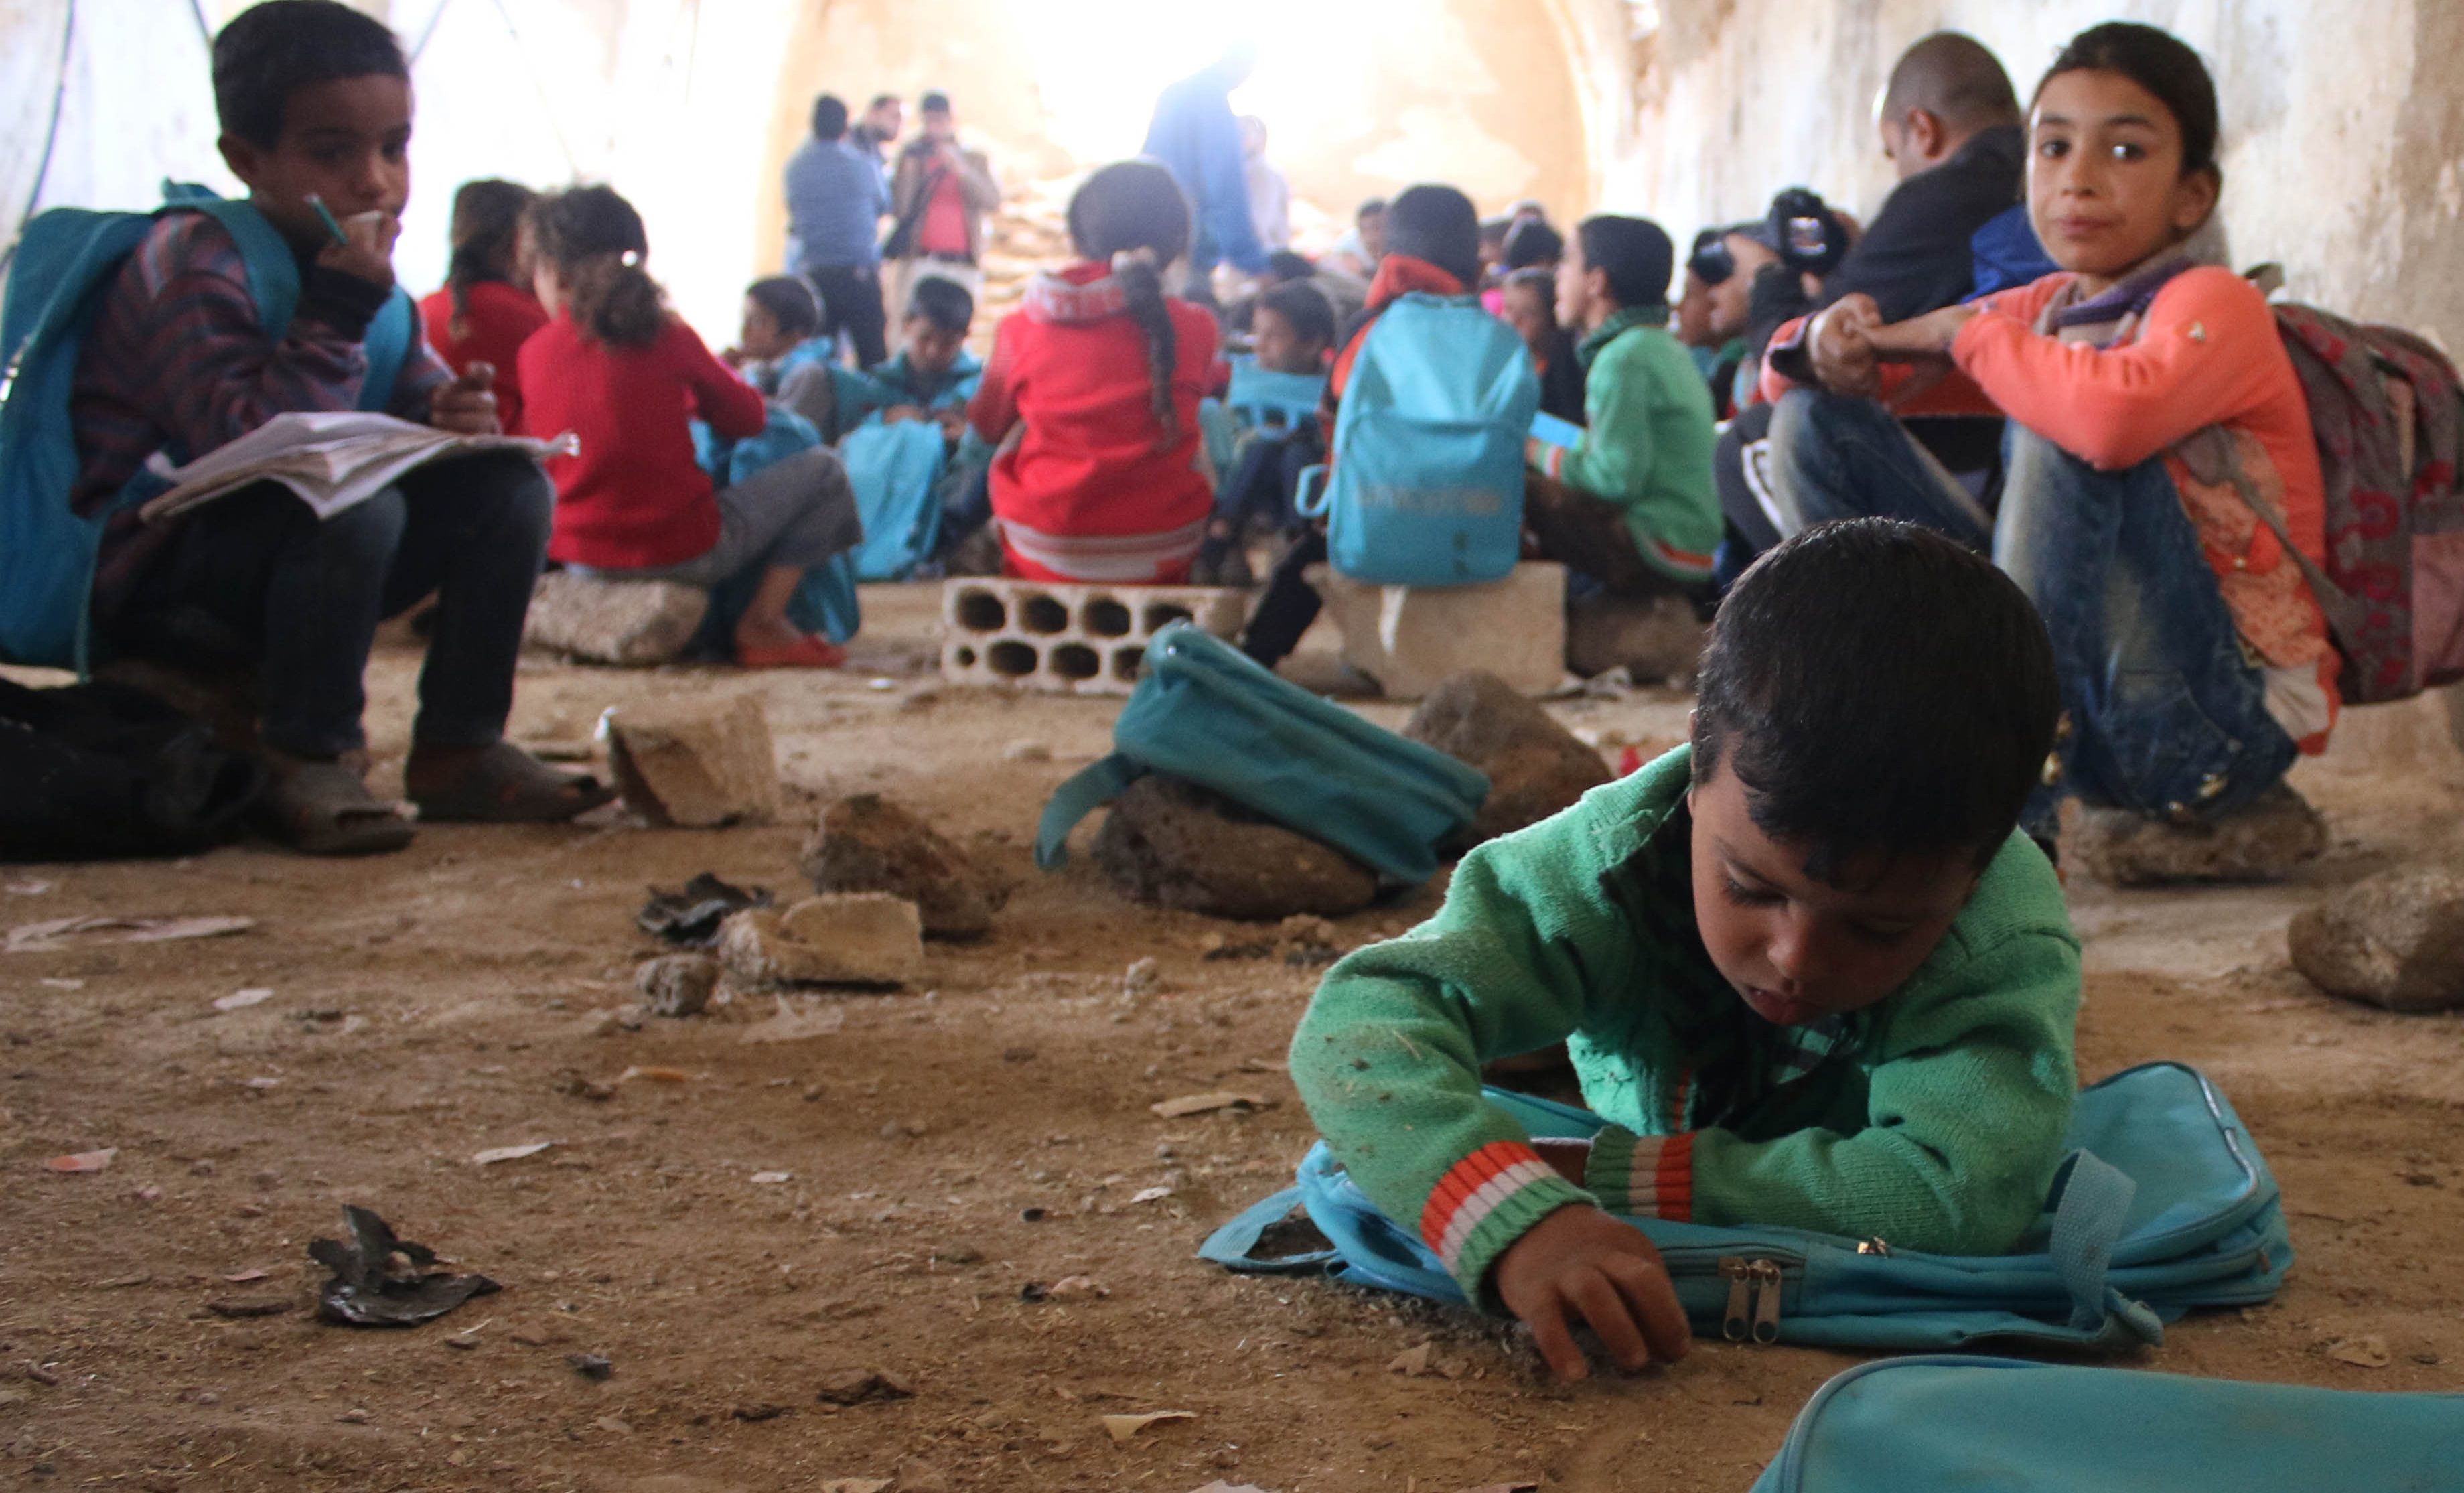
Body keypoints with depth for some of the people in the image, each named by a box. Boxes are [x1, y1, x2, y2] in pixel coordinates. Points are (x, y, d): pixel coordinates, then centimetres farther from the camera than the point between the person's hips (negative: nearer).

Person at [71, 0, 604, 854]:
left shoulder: (364, 276, 8)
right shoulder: (192, 265, -18)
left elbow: (416, 400, 7)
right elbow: (249, 446, -28)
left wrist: (452, 416, -17)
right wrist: (338, 313, -30)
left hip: (278, 570, 8)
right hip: (155, 584, -8)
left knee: (509, 489, -2)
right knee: (352, 505, -35)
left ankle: (457, 750, 0)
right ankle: (308, 765, -19)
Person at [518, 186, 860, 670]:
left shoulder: (534, 353, 0)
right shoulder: (667, 336, -8)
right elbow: (748, 419, 4)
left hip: (577, 554, 5)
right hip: (681, 553, -5)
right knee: (822, 470, 9)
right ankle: (762, 623, -1)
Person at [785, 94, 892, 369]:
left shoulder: (796, 167, 2)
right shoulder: (863, 163, -4)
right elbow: (884, 204, 12)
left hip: (812, 273, 3)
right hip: (859, 272, -2)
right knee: (873, 358, 0)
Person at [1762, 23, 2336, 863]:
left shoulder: (2216, 306, -11)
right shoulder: (2041, 313, 9)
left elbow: (2120, 415, -36)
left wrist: (1967, 333, -17)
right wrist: (1846, 346, -12)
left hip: (2219, 721, -7)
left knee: (2064, 428, -28)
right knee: (1821, 421, 3)